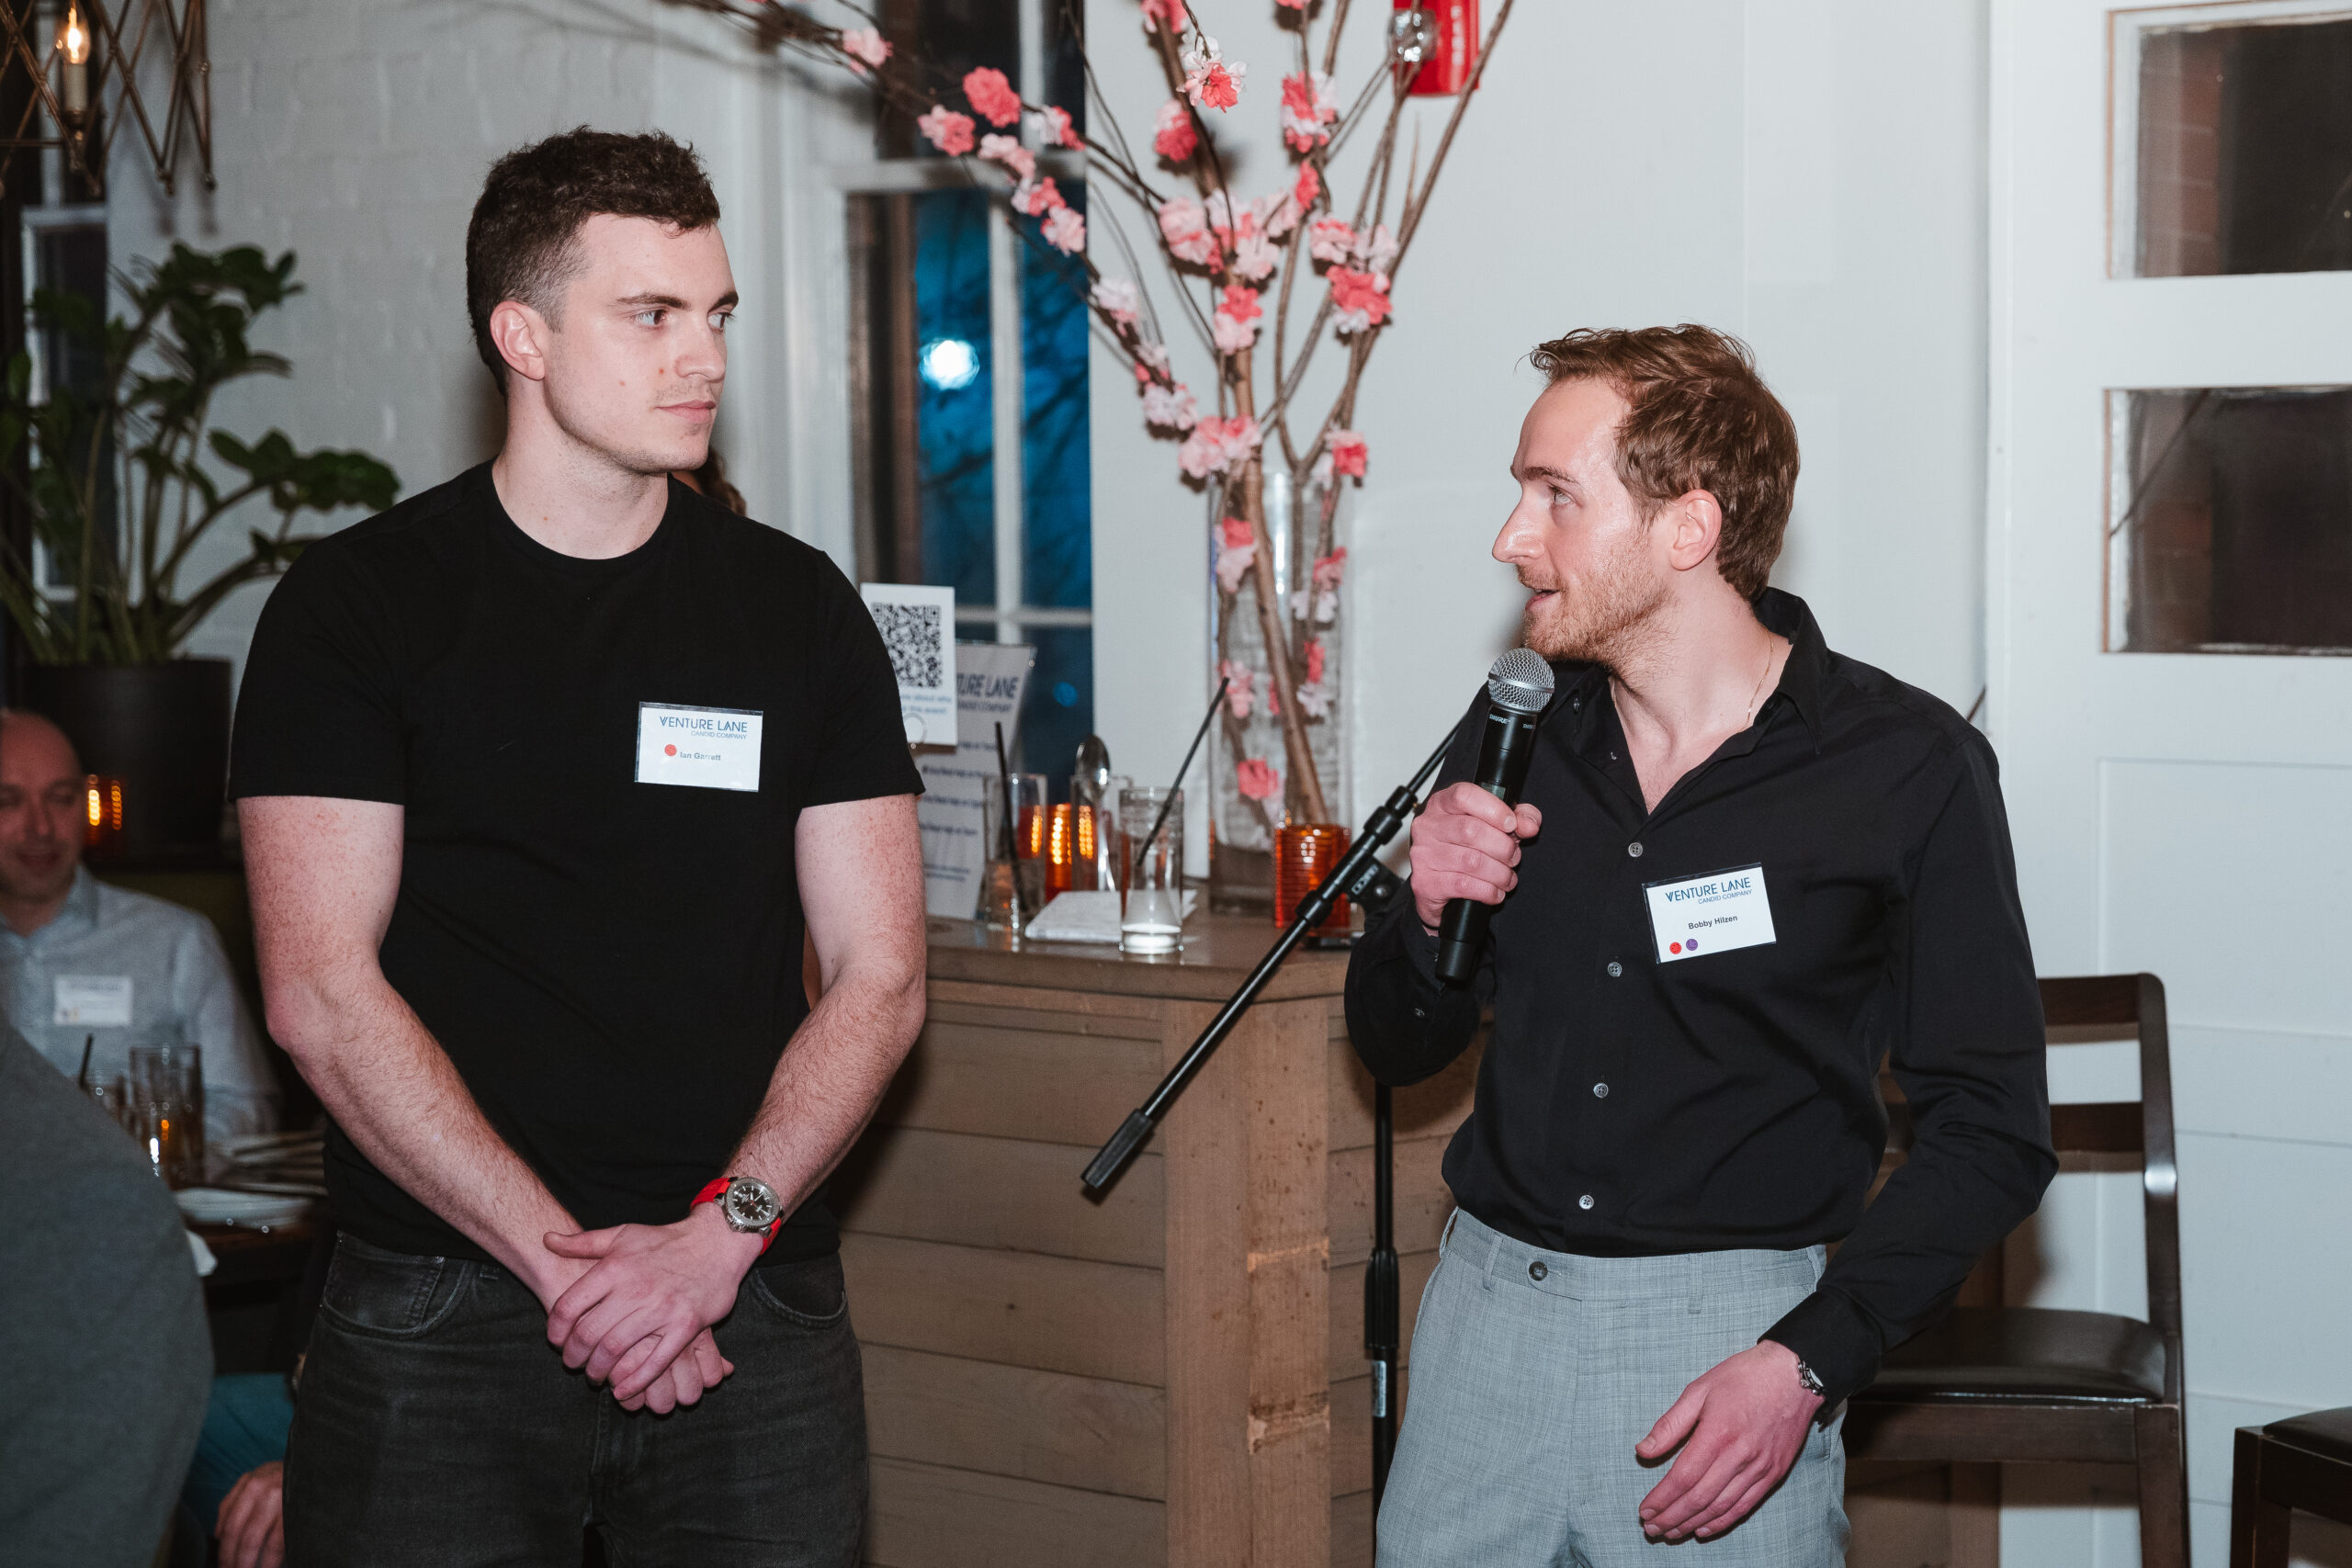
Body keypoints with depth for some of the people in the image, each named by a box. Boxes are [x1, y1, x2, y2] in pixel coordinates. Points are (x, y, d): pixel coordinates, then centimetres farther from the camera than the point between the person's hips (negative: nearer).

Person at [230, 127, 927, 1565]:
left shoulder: (798, 609, 8)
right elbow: (321, 991, -6)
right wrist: (564, 1264, -13)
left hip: (756, 1310, 2)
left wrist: (721, 1235, -10)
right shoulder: (357, 607, 0)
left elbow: (881, 980, 5)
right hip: (438, 1320, -2)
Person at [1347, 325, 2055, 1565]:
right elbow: (1399, 1049, 16)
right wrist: (1427, 914, -6)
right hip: (1487, 1308, 4)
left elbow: (1989, 1130, -7)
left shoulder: (1905, 769, -8)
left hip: (1730, 1325, -4)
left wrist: (1805, 1363, -17)